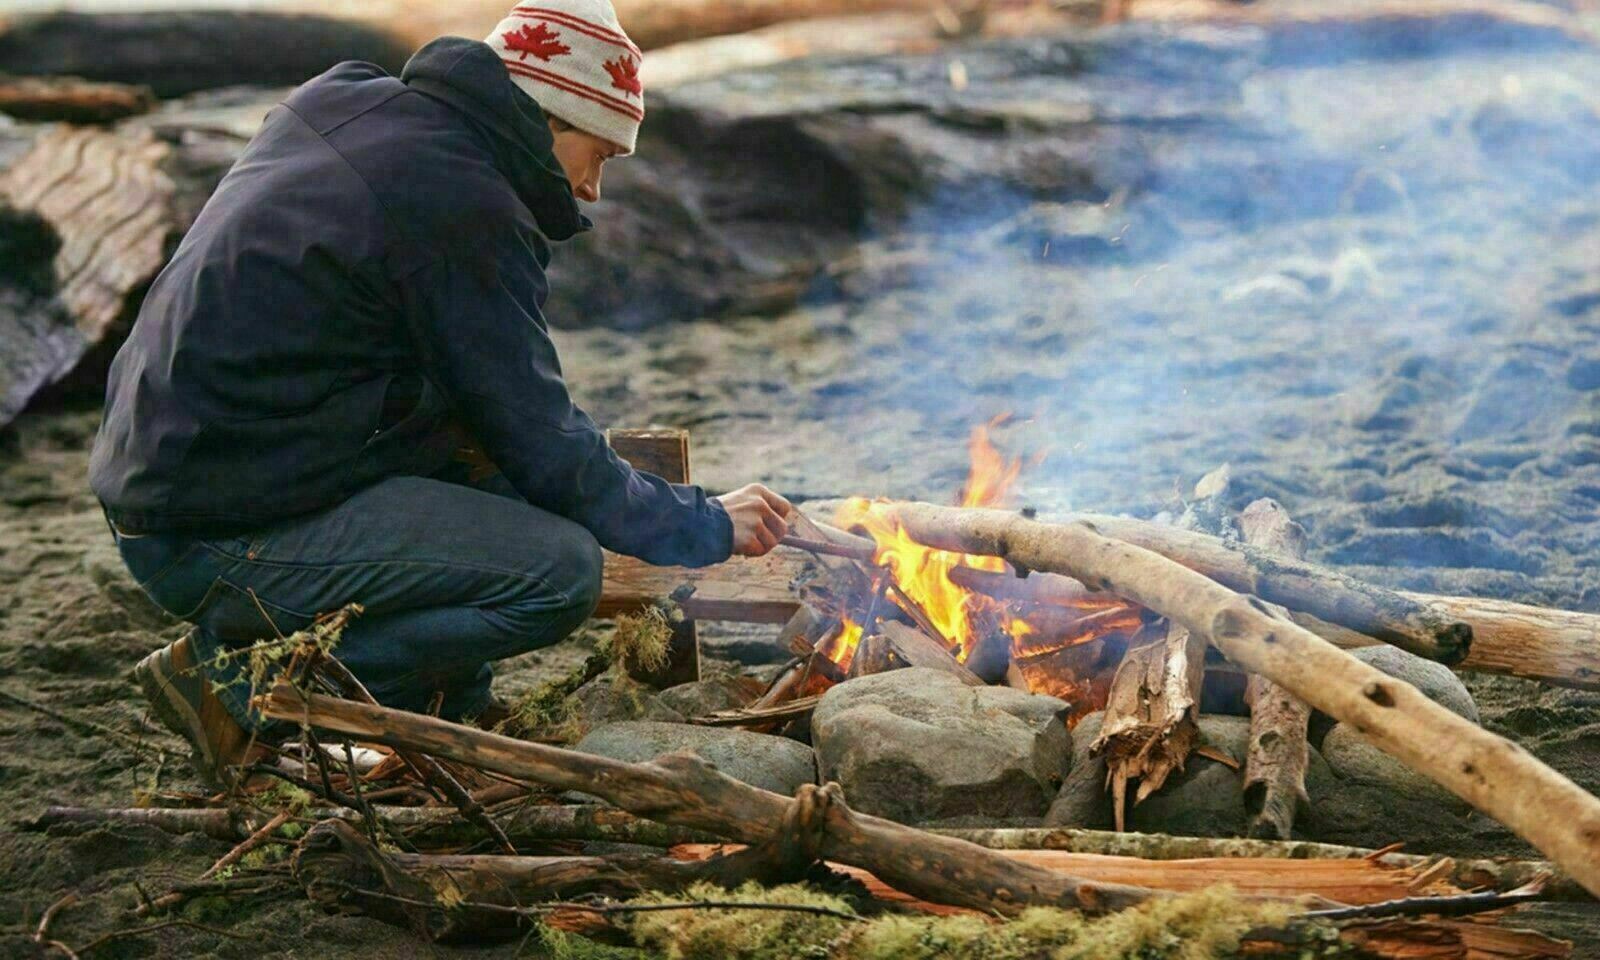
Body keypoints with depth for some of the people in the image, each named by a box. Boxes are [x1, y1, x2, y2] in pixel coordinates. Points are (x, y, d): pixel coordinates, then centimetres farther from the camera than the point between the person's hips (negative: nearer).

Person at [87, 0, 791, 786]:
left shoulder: (342, 103, 12)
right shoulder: (460, 203, -17)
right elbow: (547, 451, -12)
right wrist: (705, 525, 2)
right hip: (221, 542, -10)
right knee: (563, 571, -15)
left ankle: (444, 703, 14)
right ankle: (245, 683, -8)